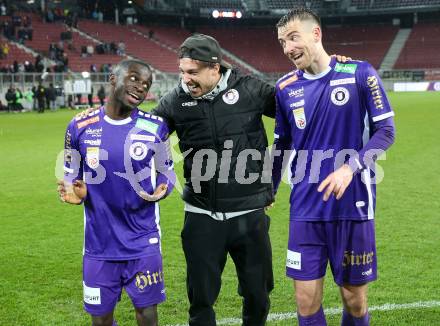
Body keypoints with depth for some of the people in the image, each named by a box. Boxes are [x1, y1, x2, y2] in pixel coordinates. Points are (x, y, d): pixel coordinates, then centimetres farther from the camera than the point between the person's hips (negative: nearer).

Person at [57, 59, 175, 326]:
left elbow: (166, 170, 7)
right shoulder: (80, 127, -4)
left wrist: (162, 189, -15)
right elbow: (72, 177, 7)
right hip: (99, 246, 1)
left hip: (143, 244, -1)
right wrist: (76, 192, -16)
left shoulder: (155, 127, -6)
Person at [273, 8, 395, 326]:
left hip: (353, 204, -2)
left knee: (354, 297, 8)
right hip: (306, 208, 3)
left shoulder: (360, 73, -5)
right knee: (306, 300, 2)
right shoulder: (285, 87, 5)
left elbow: (385, 130, -5)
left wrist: (351, 167, -20)